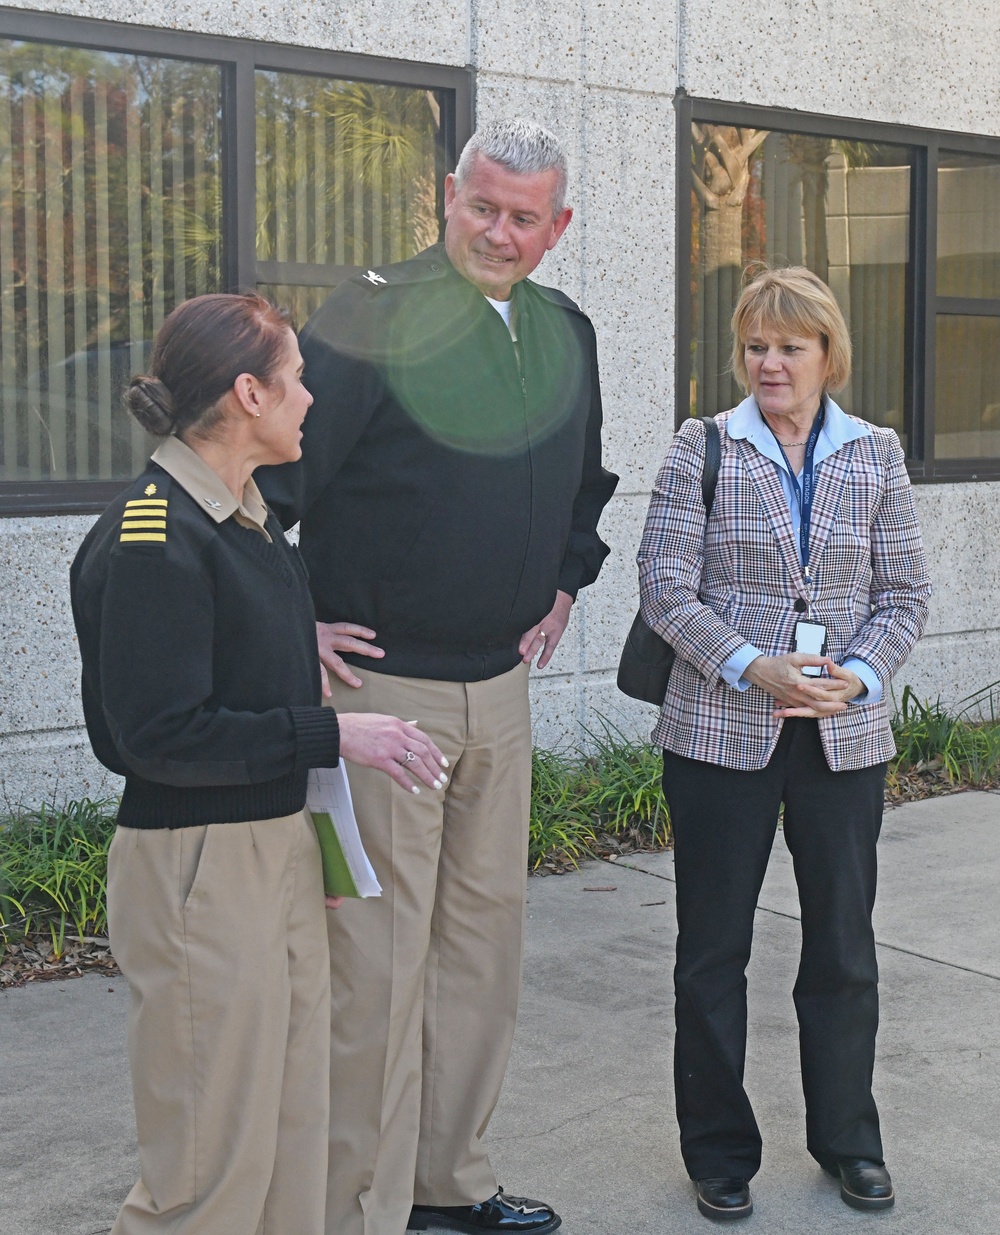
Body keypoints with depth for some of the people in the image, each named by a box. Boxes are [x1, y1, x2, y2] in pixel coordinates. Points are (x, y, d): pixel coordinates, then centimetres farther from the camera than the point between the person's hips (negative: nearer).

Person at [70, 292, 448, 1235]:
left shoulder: (249, 519, 12)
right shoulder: (151, 537, -17)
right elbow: (162, 734, -22)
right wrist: (333, 734, -19)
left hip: (281, 848, 9)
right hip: (196, 868, -9)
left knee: (293, 1134, 16)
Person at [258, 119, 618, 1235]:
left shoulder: (566, 334, 10)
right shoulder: (375, 317, -12)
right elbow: (269, 469, -14)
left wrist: (564, 586, 18)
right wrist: (292, 624, -14)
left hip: (500, 686, 7)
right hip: (379, 684, -7)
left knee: (484, 929, 14)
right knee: (379, 955, -2)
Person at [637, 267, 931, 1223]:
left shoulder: (876, 455, 6)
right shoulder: (702, 450, -1)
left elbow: (904, 592, 6)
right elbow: (665, 589, -6)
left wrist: (858, 674, -11)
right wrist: (752, 668, -18)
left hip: (845, 739, 2)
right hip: (722, 736, -2)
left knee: (844, 945, 11)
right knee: (713, 948, 6)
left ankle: (848, 1140, 29)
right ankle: (719, 1151, 22)